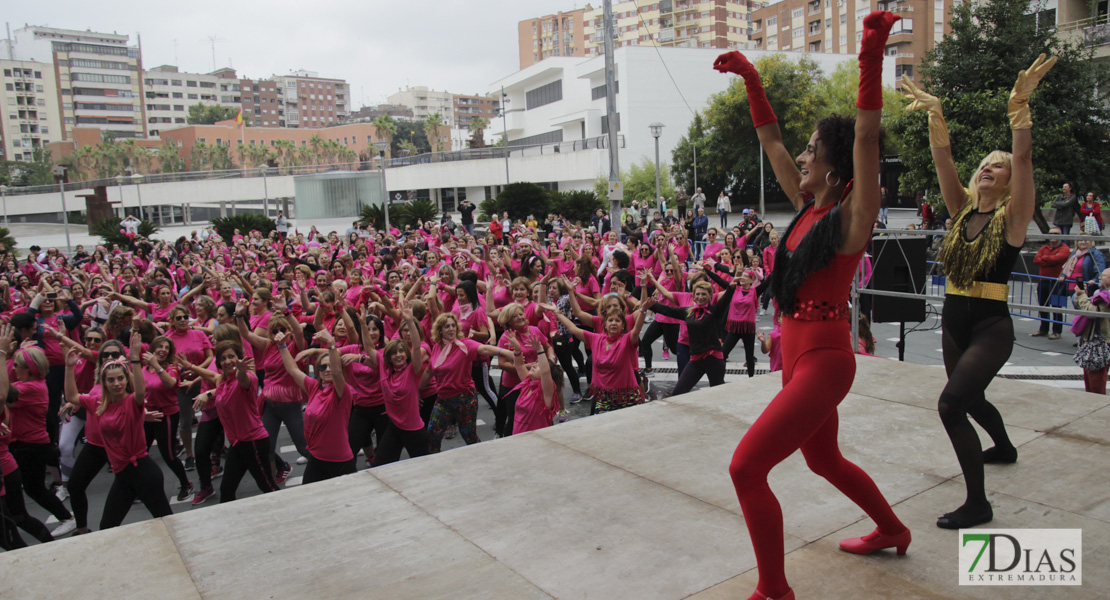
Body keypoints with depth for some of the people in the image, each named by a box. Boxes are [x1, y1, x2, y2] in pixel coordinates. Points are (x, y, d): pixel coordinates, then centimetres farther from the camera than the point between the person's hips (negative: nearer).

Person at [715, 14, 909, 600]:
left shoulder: (853, 214, -13)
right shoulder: (808, 206, 7)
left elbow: (866, 139, -27)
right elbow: (770, 141, 13)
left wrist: (872, 56, -34)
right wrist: (750, 78, 14)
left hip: (824, 358, -9)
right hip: (797, 354, 9)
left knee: (746, 467, -11)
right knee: (824, 461, 27)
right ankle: (893, 531, 51)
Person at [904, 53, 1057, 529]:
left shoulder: (1013, 215, -7)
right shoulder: (962, 209, 6)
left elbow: (1024, 157, -21)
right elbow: (943, 160, -5)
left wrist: (1020, 106, -29)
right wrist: (935, 115, -18)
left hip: (992, 326, -7)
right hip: (953, 321, 7)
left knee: (950, 404, -21)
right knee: (971, 398, 26)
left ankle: (978, 504, -8)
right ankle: (1004, 448, 58)